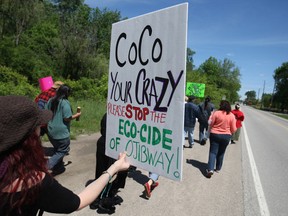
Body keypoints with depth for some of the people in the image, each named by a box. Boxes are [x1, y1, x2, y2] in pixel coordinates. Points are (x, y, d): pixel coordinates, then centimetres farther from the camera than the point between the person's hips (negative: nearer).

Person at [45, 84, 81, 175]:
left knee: (57, 149, 22)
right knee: (63, 150, 7)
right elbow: (67, 118, -19)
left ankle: (59, 168, 31)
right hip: (61, 132, -8)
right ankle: (48, 165, -4)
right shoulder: (65, 102, -17)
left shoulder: (51, 100, 6)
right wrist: (76, 115, -3)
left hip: (51, 131, 8)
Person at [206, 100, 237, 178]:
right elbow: (233, 129, -1)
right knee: (221, 153, 18)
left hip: (215, 134, -3)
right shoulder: (232, 115, -3)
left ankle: (210, 169, -12)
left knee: (213, 152, 1)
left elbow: (210, 123, -7)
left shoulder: (216, 113, -11)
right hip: (226, 136, 3)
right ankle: (218, 168, 29)